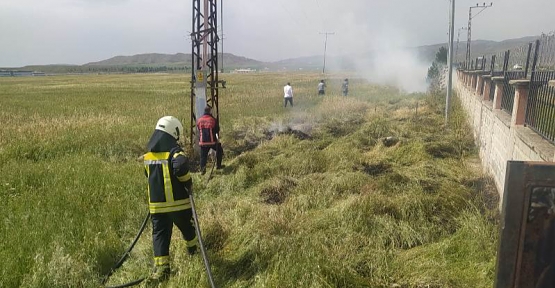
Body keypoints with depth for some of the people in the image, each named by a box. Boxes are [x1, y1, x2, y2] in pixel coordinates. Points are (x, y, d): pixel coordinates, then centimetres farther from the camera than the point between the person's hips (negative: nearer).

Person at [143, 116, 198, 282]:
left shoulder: (148, 154, 8)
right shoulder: (174, 151, -14)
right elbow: (181, 166, -33)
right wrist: (188, 183, -17)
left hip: (156, 203, 4)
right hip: (177, 201, -4)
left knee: (160, 233, 6)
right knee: (186, 227, 20)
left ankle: (161, 268, -1)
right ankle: (193, 249, 43)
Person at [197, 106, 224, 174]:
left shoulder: (199, 120, 5)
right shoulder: (213, 120, -5)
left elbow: (199, 131, 15)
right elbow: (217, 130, 7)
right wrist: (217, 137, 26)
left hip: (202, 142, 2)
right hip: (212, 141, -2)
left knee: (203, 156, 8)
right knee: (219, 151, 20)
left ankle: (202, 168, -8)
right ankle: (218, 165, 23)